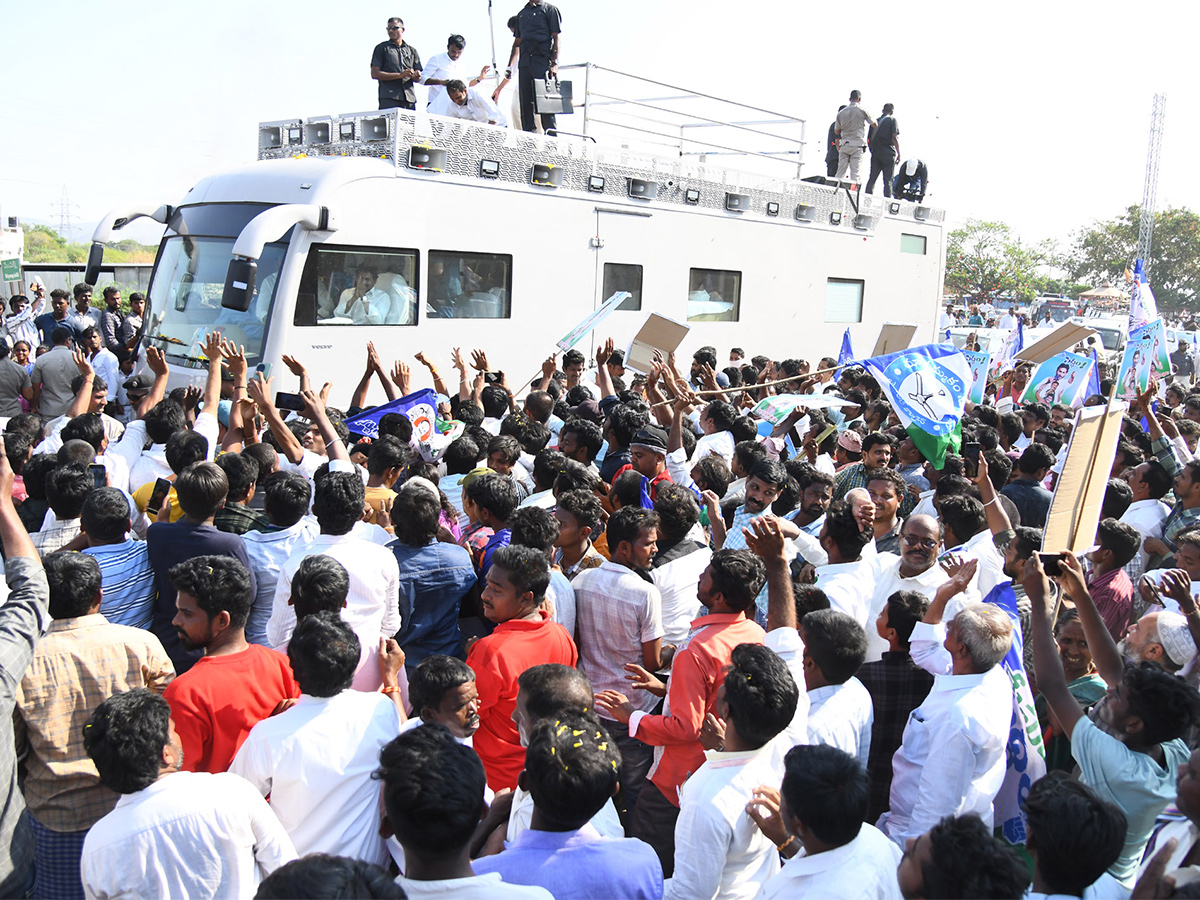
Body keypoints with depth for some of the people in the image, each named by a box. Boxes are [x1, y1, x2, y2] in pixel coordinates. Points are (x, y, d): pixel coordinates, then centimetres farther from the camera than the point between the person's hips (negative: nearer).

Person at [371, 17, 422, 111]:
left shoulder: (412, 50, 21)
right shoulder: (381, 48, 11)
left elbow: (418, 78, 18)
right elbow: (374, 74, 0)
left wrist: (416, 76, -9)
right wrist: (400, 75, -9)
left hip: (409, 98, 3)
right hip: (388, 99, -3)